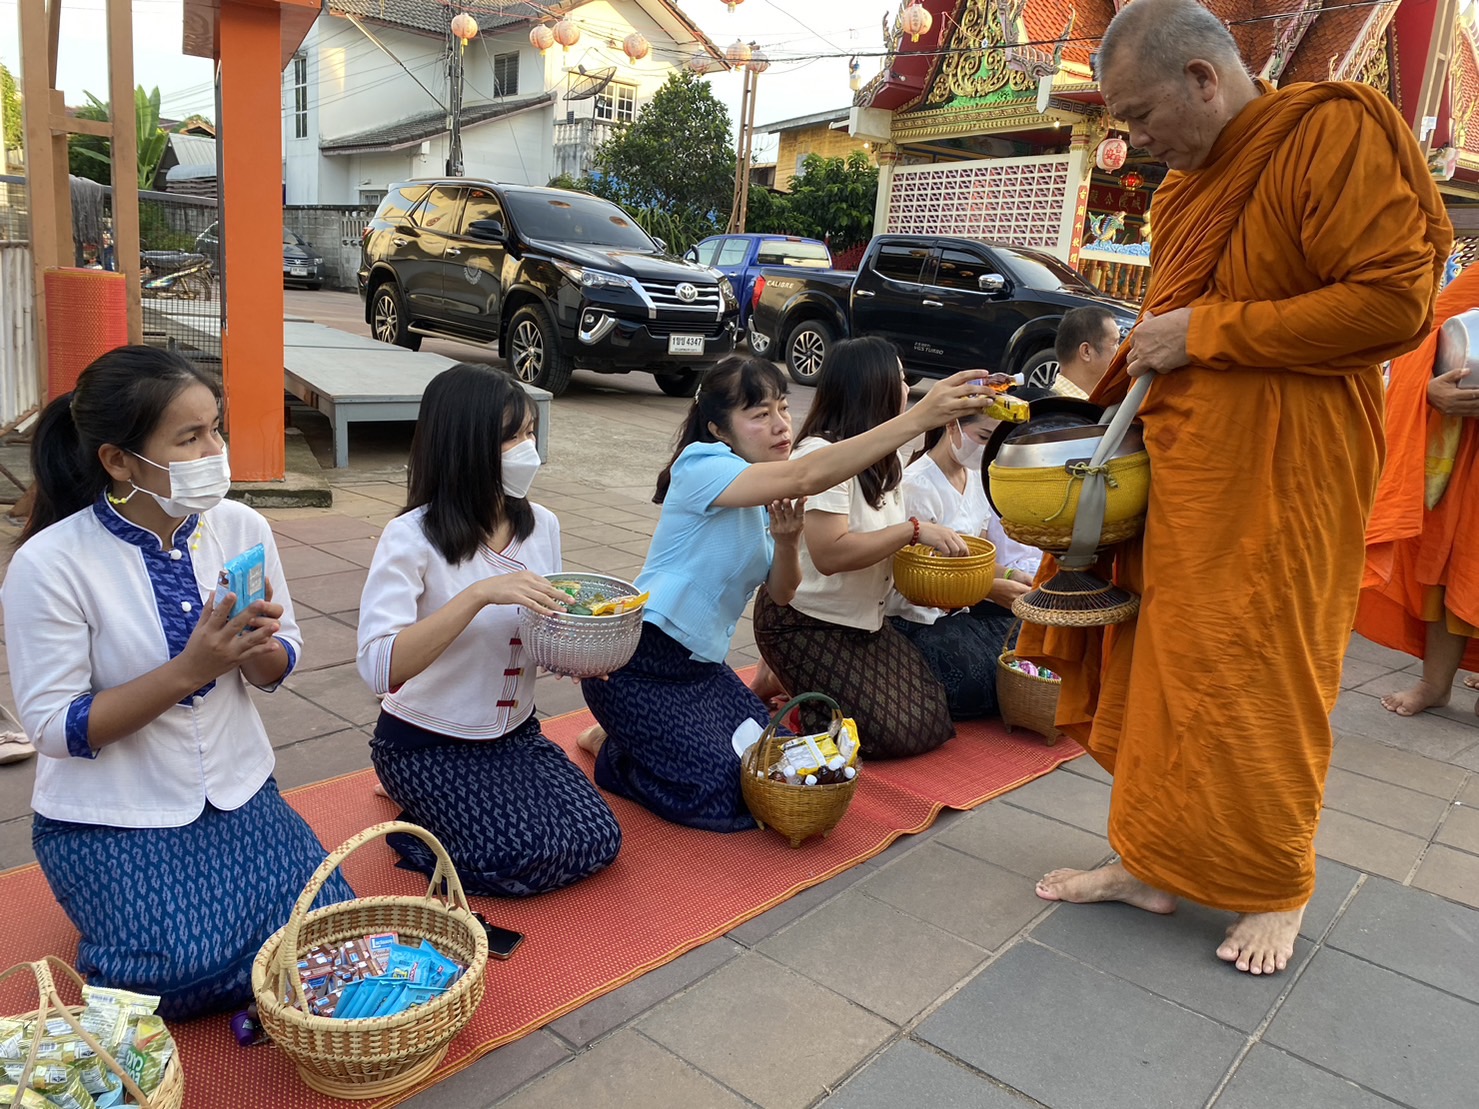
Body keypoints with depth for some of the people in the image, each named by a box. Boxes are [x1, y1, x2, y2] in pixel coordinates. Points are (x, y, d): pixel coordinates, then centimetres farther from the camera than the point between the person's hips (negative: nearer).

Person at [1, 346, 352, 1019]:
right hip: (109, 817, -3)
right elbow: (55, 727, -16)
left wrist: (258, 647, -21)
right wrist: (190, 669, -26)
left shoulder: (240, 527, -7)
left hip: (237, 790, 4)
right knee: (189, 970, -18)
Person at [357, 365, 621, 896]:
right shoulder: (412, 538, -20)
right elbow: (378, 668, -31)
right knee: (526, 856, -22)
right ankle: (418, 827, 8)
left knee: (596, 842, -9)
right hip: (426, 746, -6)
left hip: (514, 733, 6)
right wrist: (480, 593, -38)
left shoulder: (541, 524, -2)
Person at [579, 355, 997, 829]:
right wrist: (919, 417, -42)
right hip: (637, 665, -8)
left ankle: (633, 736, 18)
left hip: (701, 666, 9)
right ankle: (613, 752, 10)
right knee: (725, 795, -16)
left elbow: (780, 592, 5)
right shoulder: (701, 467, -20)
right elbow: (806, 476, -36)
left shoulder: (766, 497, 7)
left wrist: (786, 540, -18)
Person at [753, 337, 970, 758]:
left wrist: (934, 542, -5)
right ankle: (791, 694, 7)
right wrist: (914, 529, -27)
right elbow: (829, 554, -30)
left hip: (864, 622, 9)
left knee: (933, 722, 5)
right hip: (807, 625, -9)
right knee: (892, 732, -13)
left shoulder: (880, 459, 6)